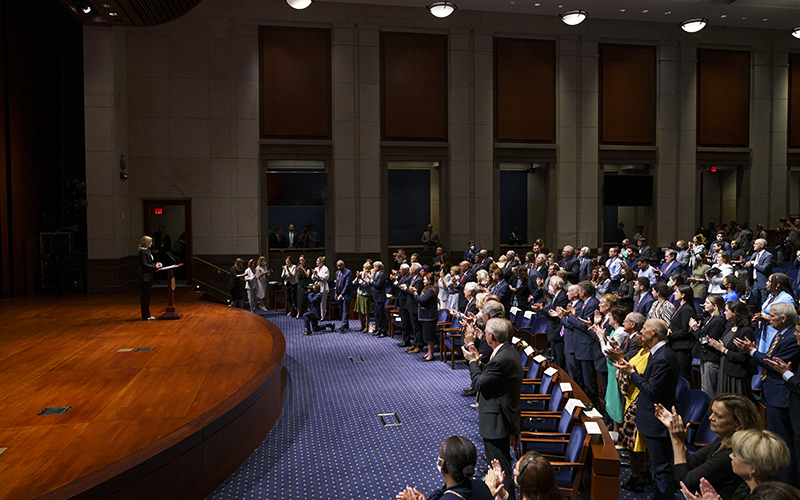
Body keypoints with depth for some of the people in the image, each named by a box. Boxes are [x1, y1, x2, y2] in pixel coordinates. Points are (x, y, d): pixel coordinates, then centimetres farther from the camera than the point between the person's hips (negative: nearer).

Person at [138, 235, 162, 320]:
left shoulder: (148, 250, 14)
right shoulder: (142, 252, -14)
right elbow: (145, 265, -19)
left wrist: (156, 264, 2)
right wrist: (155, 267, -16)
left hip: (149, 276, 9)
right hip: (145, 276, -9)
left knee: (147, 296, 13)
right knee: (145, 296, -2)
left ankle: (147, 315, 19)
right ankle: (145, 315, 5)